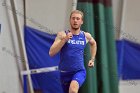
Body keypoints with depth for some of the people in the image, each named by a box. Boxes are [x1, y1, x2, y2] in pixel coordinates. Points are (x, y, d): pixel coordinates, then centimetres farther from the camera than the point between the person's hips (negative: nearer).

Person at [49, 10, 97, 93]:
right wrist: (64, 40, -23)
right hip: (65, 73, 1)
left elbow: (93, 43, 27)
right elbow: (51, 53, -16)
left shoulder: (86, 36, 2)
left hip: (79, 71, -1)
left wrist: (92, 59, 19)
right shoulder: (62, 35, -6)